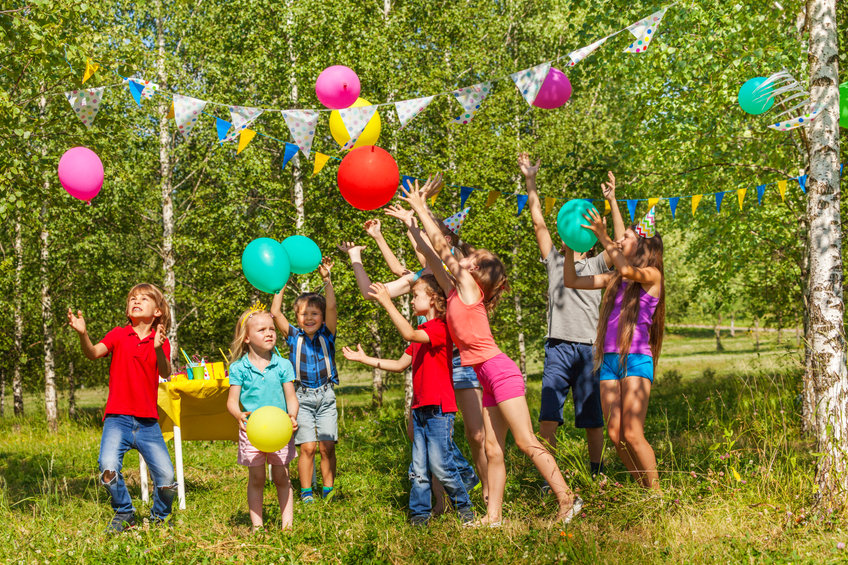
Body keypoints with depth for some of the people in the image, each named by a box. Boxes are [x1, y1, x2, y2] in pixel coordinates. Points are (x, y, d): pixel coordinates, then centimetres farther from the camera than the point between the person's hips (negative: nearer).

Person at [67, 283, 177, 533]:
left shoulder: (160, 341, 6)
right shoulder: (118, 335, 4)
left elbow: (165, 374, -11)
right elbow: (93, 353, -12)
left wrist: (158, 349, -31)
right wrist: (83, 334, -33)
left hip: (148, 421, 1)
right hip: (118, 418, -1)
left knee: (166, 476, -7)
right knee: (108, 466, -23)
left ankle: (160, 516, 23)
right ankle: (124, 513, 3)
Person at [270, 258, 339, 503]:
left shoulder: (327, 335, 2)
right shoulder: (294, 336, 3)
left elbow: (332, 308, -12)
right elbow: (275, 313, -6)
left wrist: (327, 280, -20)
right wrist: (281, 284, -5)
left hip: (326, 397, 1)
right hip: (302, 397, -1)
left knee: (327, 447, -1)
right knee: (307, 447, -4)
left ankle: (328, 490, 10)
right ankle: (306, 492, 5)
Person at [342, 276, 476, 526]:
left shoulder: (440, 327, -11)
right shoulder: (422, 333, 19)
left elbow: (409, 334, -28)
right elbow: (400, 365, 22)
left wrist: (387, 302, -27)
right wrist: (364, 359, 20)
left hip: (439, 407, -9)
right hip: (420, 407, 9)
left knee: (440, 464, -7)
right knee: (419, 467, 8)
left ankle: (464, 507, 9)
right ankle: (419, 513, 14)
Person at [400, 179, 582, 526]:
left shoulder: (469, 286, -5)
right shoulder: (456, 293, 16)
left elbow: (441, 246, -1)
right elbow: (432, 257, 24)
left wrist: (421, 209, 7)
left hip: (499, 371, -9)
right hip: (489, 379, 9)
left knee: (526, 442, -10)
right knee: (493, 451, 6)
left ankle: (567, 500, -8)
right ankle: (493, 516, 7)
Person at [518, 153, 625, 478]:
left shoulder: (596, 266, 12)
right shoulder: (555, 260, 16)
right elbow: (539, 224, 9)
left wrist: (612, 201, -10)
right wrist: (530, 182, 3)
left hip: (590, 348, 0)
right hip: (559, 347, 1)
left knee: (592, 420, 4)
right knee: (548, 417, -7)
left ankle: (596, 475, 15)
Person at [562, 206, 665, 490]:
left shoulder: (652, 275, -2)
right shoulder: (614, 279, 17)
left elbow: (628, 270, -25)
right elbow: (571, 281, 20)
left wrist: (603, 237, -23)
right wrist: (569, 246, 10)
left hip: (636, 360, -6)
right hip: (609, 360, 7)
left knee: (632, 435, -13)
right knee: (615, 435, 2)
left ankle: (656, 493, -1)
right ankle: (644, 490, 14)